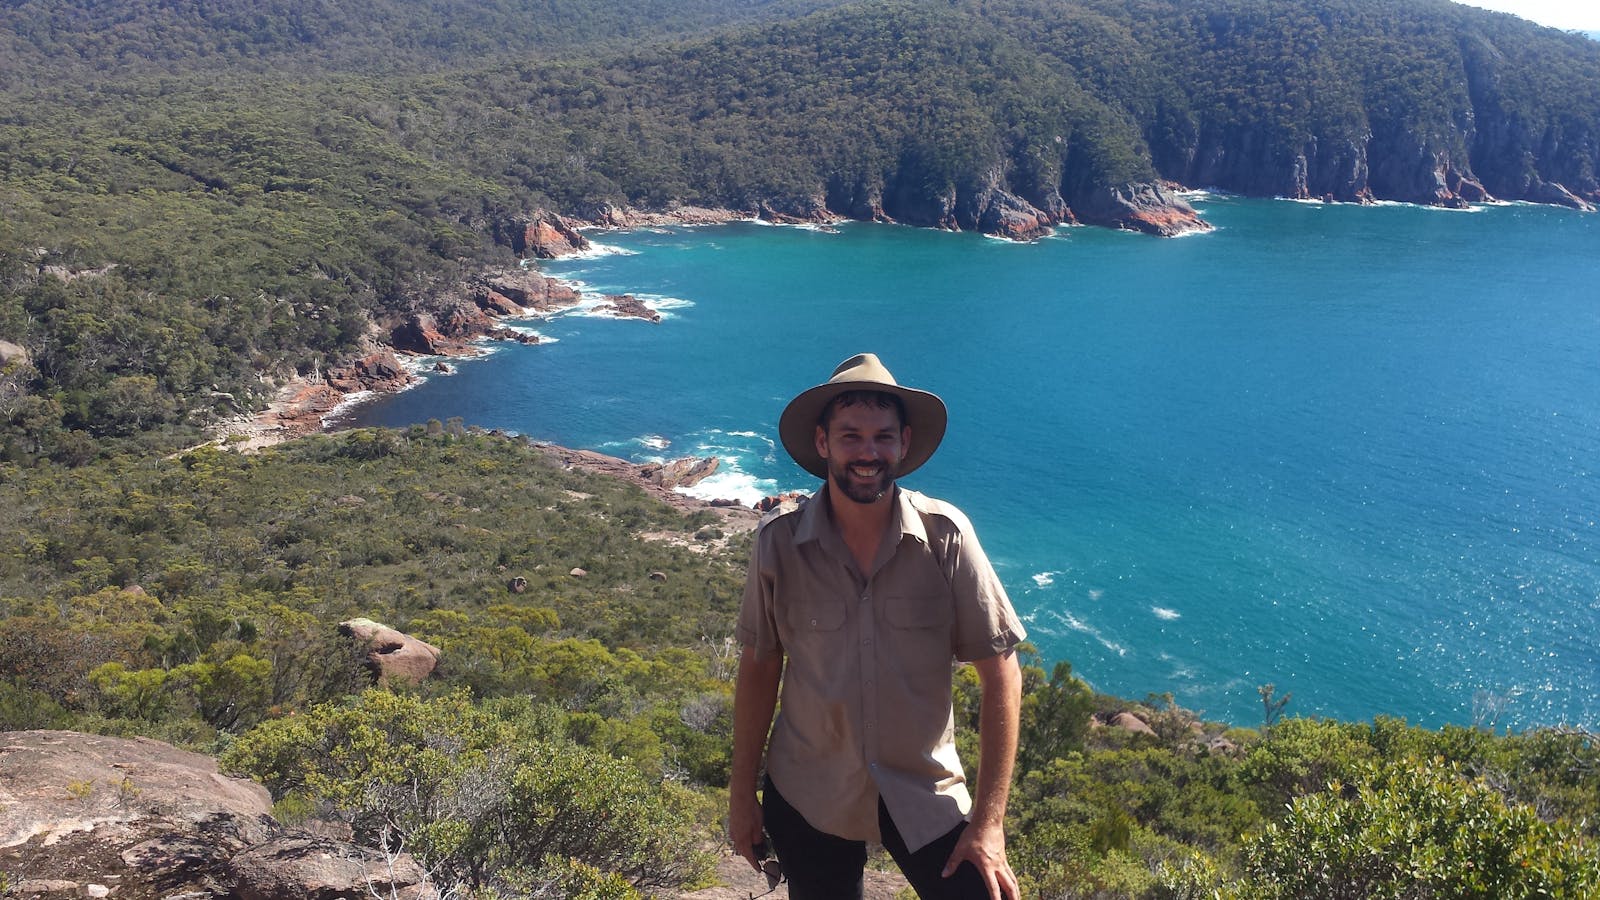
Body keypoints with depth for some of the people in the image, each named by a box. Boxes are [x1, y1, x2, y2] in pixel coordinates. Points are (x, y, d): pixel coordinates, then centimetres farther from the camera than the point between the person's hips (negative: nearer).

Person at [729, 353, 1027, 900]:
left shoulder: (945, 536, -15)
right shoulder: (779, 544, -12)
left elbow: (1000, 673, -10)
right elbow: (759, 668, -1)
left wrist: (989, 820, -11)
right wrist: (742, 796, 4)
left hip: (925, 794, -1)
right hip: (806, 800, 1)